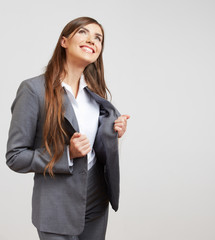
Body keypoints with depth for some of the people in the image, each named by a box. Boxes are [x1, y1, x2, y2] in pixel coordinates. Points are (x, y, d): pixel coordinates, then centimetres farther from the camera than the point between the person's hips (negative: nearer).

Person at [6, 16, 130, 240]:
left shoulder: (95, 91, 7)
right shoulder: (34, 89, -13)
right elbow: (15, 156, -12)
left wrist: (112, 133, -7)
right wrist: (67, 155, -21)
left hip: (97, 204, 6)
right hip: (58, 210, -6)